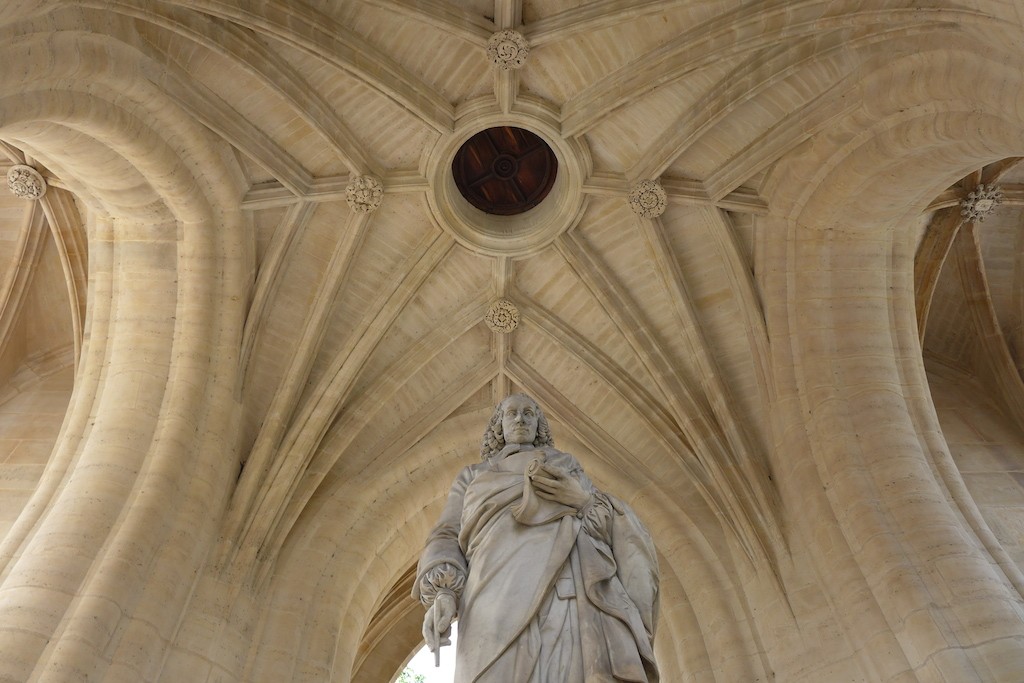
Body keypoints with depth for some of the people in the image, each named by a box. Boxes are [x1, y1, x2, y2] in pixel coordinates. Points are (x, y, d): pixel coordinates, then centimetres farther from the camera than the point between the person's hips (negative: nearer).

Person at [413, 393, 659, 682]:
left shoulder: (565, 464, 29)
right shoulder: (472, 476, 29)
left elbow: (609, 524, 20)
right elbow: (447, 538, 16)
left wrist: (584, 499, -3)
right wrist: (442, 592, -4)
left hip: (573, 590, 0)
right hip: (504, 596, 0)